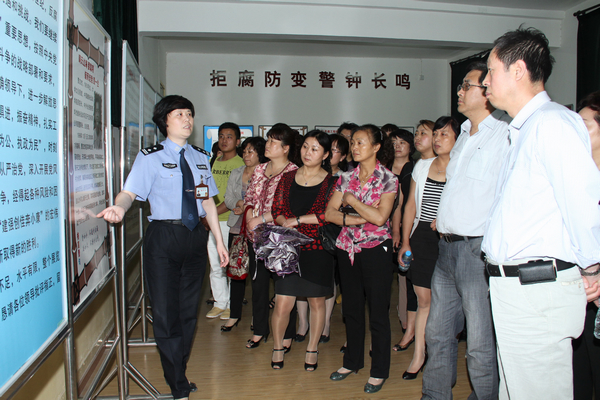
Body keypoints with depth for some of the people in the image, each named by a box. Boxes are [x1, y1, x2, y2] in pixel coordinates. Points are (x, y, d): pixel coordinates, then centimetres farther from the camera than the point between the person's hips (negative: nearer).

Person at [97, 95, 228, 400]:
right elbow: (129, 192, -15)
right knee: (166, 312, -1)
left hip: (195, 236, 5)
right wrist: (119, 208, -38)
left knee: (188, 310, 14)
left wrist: (219, 241, 12)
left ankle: (180, 373, 33)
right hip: (163, 237, -5)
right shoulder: (151, 157, -2)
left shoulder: (200, 157, 13)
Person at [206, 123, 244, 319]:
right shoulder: (215, 163, 15)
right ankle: (219, 303, 24)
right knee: (215, 265, 12)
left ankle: (232, 305, 14)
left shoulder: (240, 164, -8)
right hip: (212, 221, 7)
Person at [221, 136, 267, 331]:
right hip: (237, 228, 5)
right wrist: (239, 203, -7)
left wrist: (247, 207, -12)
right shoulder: (235, 173, 14)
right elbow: (228, 199, 12)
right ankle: (234, 314, 17)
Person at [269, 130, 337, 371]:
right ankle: (277, 348, 20)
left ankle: (312, 350, 28)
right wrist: (287, 226, -12)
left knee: (316, 301, 9)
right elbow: (277, 209, 7)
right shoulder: (288, 178, 11)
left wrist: (298, 220, -12)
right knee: (282, 303, -2)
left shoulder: (331, 182, 1)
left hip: (318, 248, -1)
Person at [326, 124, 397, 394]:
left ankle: (379, 371, 18)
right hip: (347, 248, 5)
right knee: (351, 308, 14)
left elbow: (380, 217, -18)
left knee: (378, 311, 3)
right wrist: (356, 219, -14)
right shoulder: (346, 177, 7)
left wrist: (351, 200, -10)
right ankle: (352, 361, 32)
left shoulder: (388, 179, -5)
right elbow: (329, 213, 0)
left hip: (376, 249, -4)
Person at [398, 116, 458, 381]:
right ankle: (418, 355, 19)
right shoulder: (422, 166, 11)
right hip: (421, 237, 4)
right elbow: (411, 205, 13)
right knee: (423, 300, 9)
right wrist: (405, 242, 10)